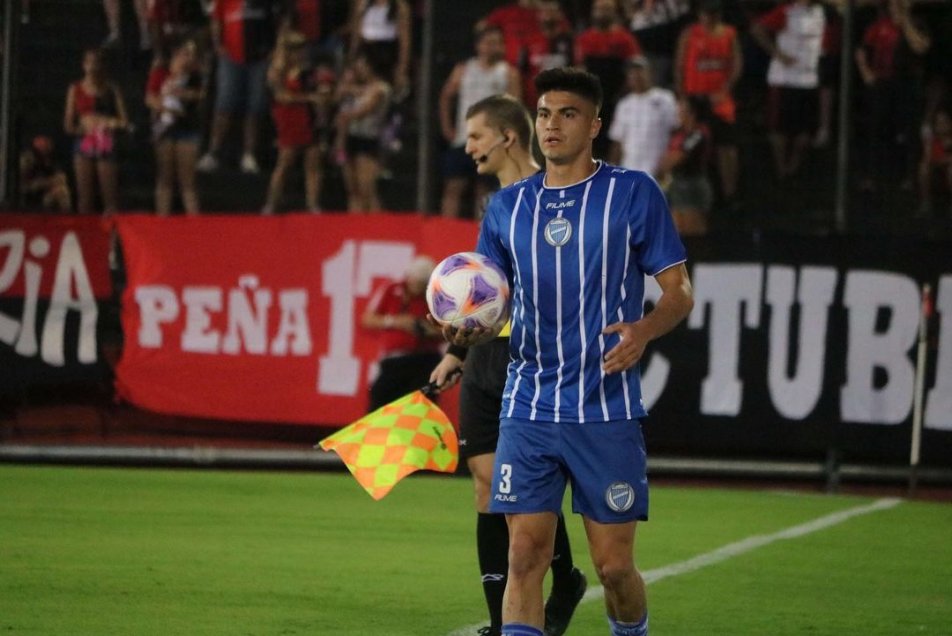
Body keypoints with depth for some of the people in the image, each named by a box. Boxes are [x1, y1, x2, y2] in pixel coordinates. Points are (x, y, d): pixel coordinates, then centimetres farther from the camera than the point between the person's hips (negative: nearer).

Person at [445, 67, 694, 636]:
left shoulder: (634, 193, -1)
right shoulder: (509, 206, 10)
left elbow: (679, 290, 0)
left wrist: (643, 331, -20)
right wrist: (468, 331, -8)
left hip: (608, 412, -3)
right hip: (529, 412, 3)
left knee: (614, 565, 0)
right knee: (525, 556, -6)